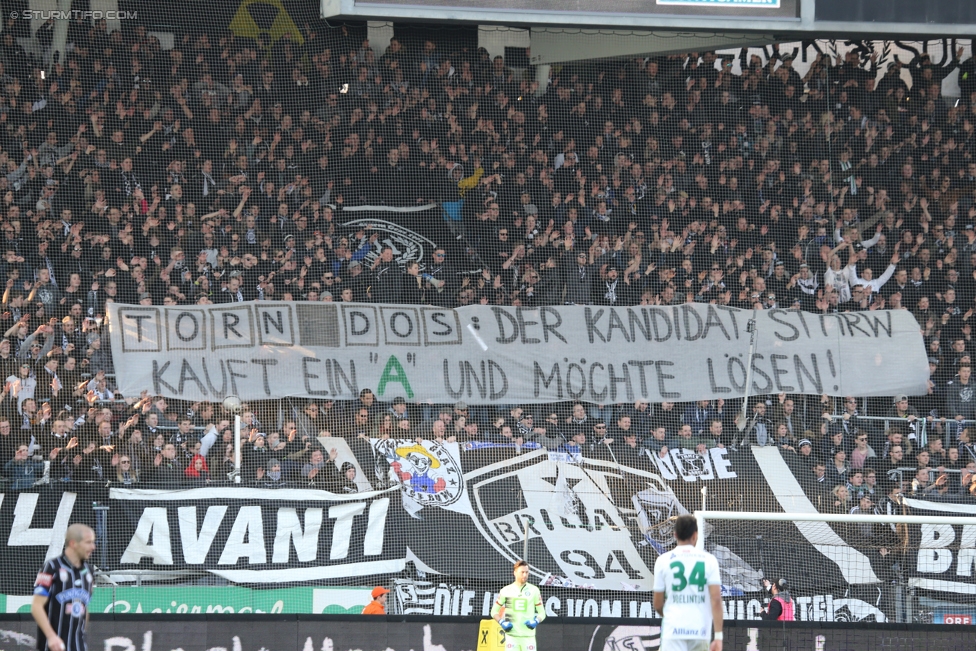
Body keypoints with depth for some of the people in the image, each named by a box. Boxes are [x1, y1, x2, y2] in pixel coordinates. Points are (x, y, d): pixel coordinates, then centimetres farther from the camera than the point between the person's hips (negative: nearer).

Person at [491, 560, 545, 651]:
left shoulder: (534, 590, 6)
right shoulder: (506, 590, 5)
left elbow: (541, 613, 10)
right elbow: (494, 611, 12)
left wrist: (536, 621, -11)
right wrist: (501, 623, -6)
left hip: (528, 636, 0)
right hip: (512, 636, 0)